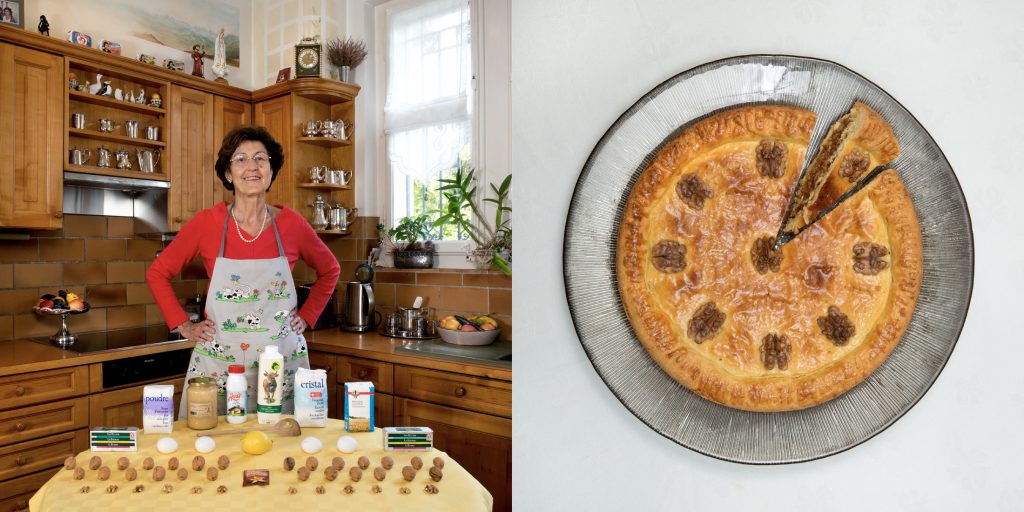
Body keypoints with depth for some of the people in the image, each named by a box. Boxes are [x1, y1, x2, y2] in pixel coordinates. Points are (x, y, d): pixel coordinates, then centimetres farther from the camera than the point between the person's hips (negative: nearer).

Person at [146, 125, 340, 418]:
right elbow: (157, 274, 9)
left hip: (281, 360, 1)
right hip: (218, 362, 0)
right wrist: (184, 326, 3)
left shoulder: (291, 223, -3)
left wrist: (306, 316, 5)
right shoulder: (206, 223, -4)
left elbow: (329, 271, 12)